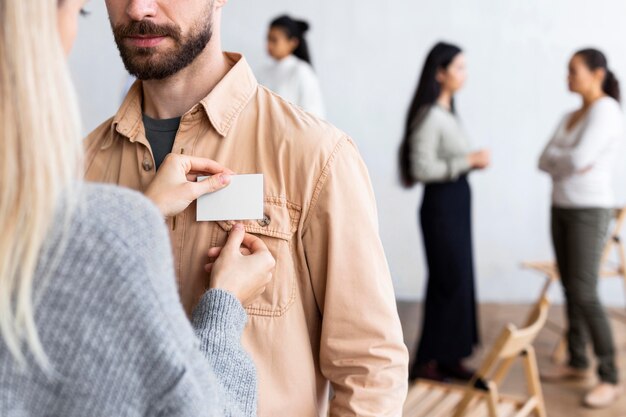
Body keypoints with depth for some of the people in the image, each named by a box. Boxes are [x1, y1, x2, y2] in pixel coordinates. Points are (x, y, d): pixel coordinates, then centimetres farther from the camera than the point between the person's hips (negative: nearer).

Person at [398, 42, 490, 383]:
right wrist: (468, 161, -19)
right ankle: (426, 361, 9)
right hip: (441, 204, -9)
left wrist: (473, 162, 3)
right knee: (448, 281, -3)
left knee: (459, 279, 12)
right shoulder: (430, 116, -16)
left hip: (457, 202, 9)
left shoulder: (448, 112, 12)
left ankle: (449, 357, 21)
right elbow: (422, 168, -23)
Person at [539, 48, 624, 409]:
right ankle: (577, 362, 21)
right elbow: (545, 161, 5)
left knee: (585, 293, -11)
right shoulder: (571, 117, 13)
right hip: (562, 207, 8)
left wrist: (556, 159, -2)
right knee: (570, 288, 11)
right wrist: (569, 162, -13)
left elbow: (579, 159, -22)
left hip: (590, 211, -8)